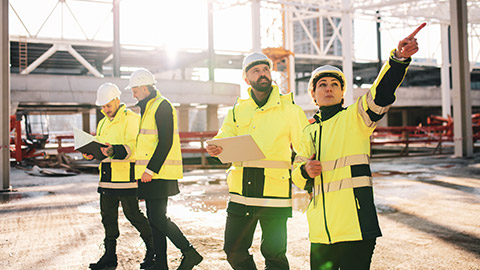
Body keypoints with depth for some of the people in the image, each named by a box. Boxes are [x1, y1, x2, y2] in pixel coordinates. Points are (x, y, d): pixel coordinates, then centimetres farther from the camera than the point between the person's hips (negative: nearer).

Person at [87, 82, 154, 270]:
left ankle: (152, 249, 13)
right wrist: (91, 152, 1)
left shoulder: (131, 118, -7)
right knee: (107, 215, 10)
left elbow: (133, 147, -18)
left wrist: (114, 151, -35)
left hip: (126, 176, -8)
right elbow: (98, 144, 23)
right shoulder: (103, 123, 20)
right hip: (107, 177, 8)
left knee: (132, 214, -4)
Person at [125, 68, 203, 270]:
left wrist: (151, 170, -22)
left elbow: (166, 142, -19)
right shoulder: (148, 107, 20)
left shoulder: (162, 106, -11)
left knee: (158, 218, -11)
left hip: (160, 174, -10)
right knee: (154, 217, 11)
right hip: (151, 174, 10)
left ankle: (189, 253, -1)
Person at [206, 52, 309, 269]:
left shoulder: (289, 109, 1)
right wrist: (216, 149, -20)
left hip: (274, 192, -4)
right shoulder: (238, 111, 12)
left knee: (273, 252, 1)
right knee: (234, 251, 10)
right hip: (241, 193, 4)